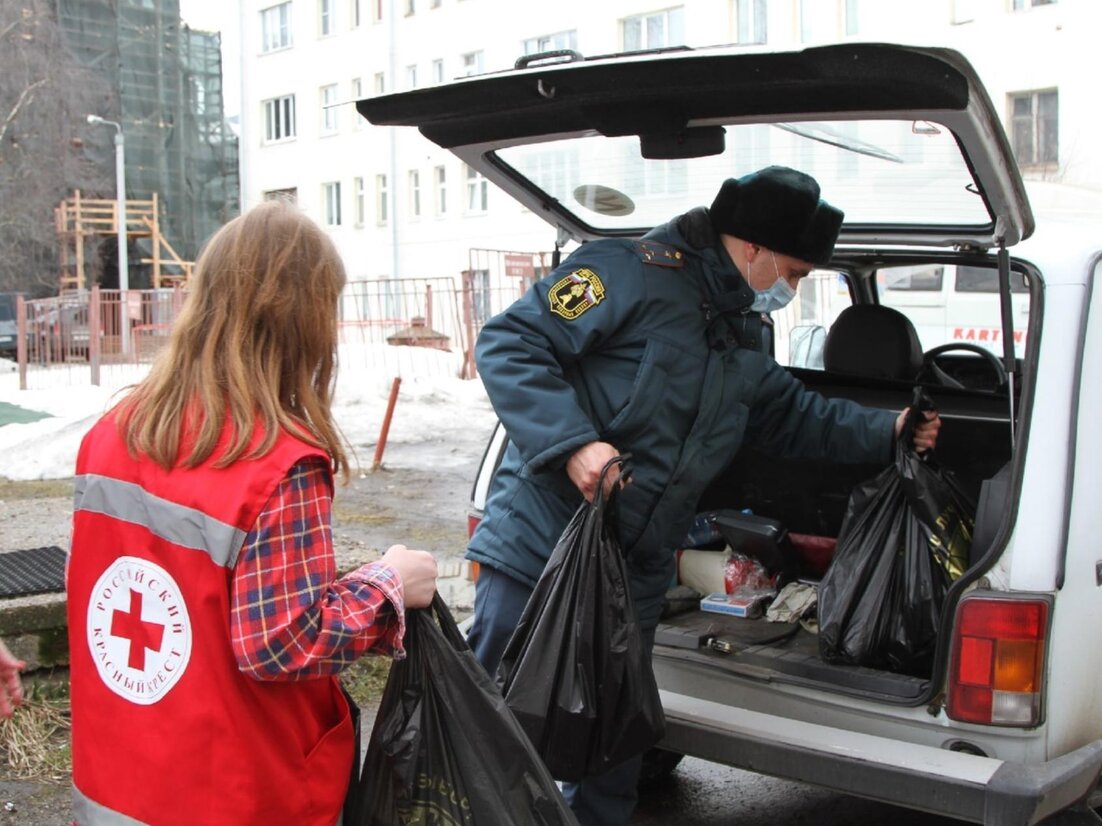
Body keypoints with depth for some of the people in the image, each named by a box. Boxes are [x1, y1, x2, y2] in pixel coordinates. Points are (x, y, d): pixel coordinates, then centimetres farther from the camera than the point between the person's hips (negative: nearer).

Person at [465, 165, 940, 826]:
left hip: (635, 580, 8)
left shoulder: (744, 341, 16)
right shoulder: (632, 275, -14)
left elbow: (794, 417, 31)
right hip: (537, 554, -7)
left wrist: (888, 430, 22)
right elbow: (509, 344, -18)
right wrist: (573, 442, -28)